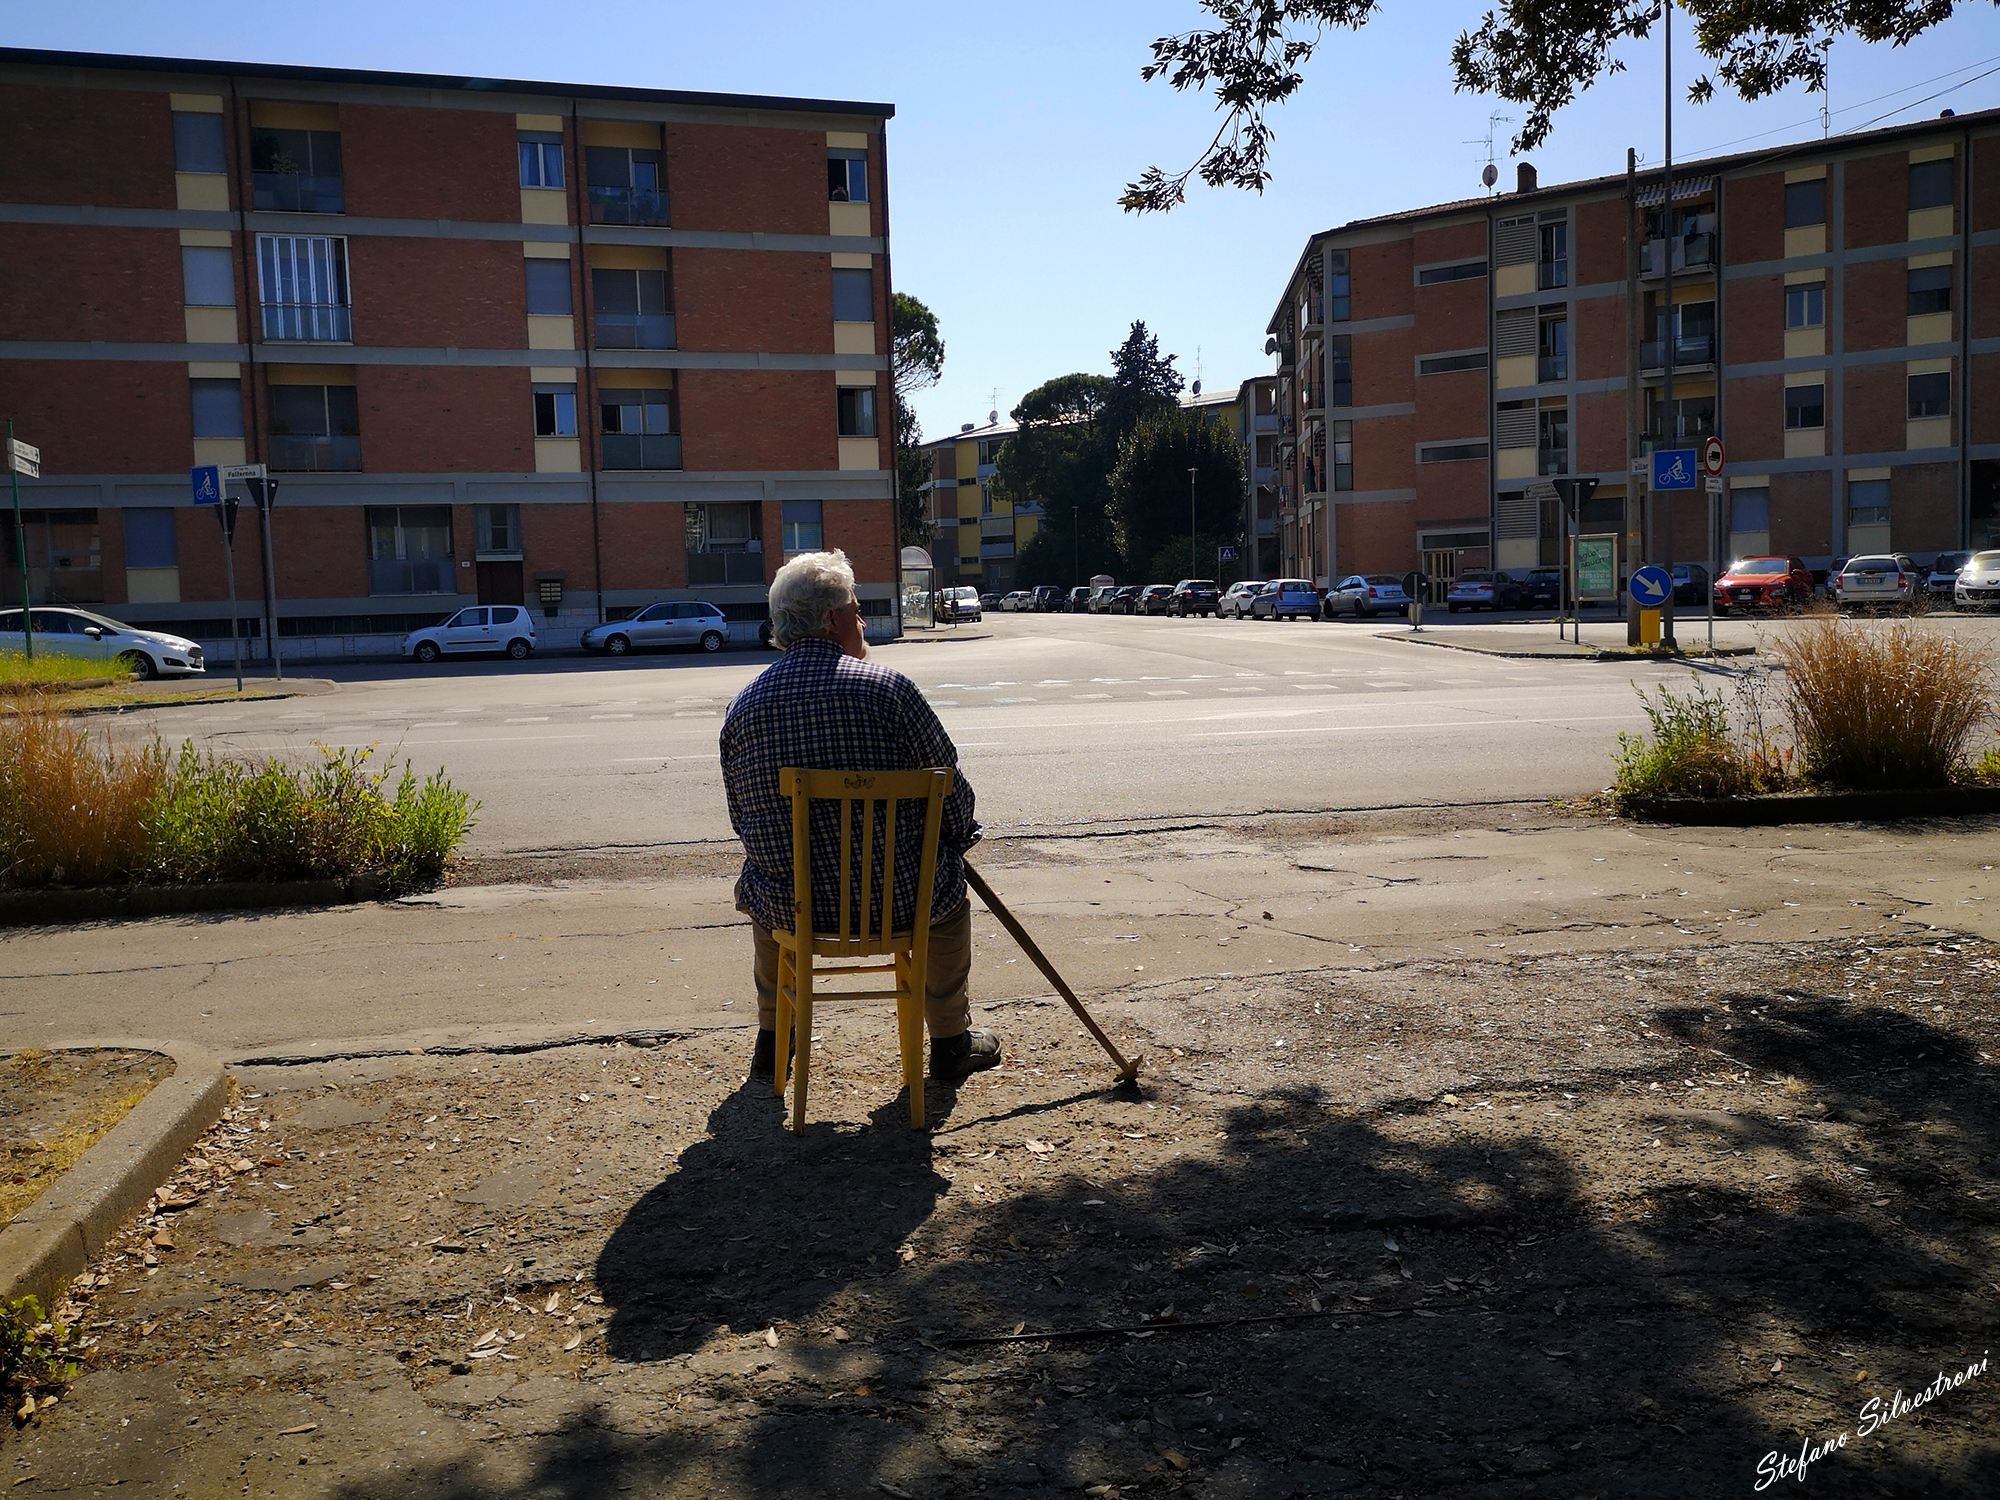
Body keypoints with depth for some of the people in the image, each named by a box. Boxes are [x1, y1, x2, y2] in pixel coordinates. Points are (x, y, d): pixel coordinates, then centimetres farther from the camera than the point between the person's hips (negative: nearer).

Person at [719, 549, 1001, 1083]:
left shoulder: (743, 705, 0)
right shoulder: (888, 687, -11)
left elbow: (742, 819, 8)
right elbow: (952, 792, -6)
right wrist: (960, 837, 16)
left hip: (787, 907, 3)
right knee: (949, 885, 29)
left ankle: (772, 1040, 45)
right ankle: (951, 1042, 37)